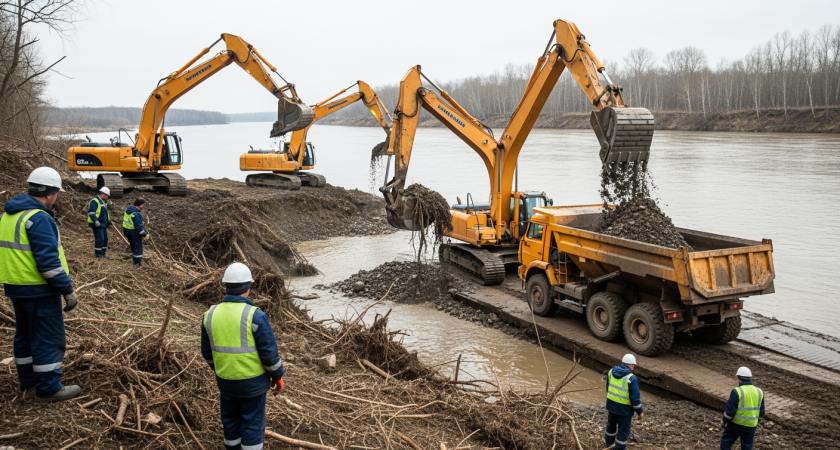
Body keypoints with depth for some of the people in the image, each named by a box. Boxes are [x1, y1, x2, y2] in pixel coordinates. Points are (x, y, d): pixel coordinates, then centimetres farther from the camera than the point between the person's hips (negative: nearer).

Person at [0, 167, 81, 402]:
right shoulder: (39, 218, -20)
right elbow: (48, 261, -23)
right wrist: (68, 290, -18)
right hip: (40, 289, -9)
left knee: (25, 335, 18)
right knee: (49, 338, 0)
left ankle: (29, 383, 28)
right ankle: (48, 388, 7)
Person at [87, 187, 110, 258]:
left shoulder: (103, 202, 20)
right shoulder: (94, 201, -12)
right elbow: (91, 212, -22)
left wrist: (109, 220, 24)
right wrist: (96, 220, -30)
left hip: (103, 224, 10)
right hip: (97, 224, -10)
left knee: (105, 239, 10)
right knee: (99, 239, -10)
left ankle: (103, 253, 18)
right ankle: (98, 254, -3)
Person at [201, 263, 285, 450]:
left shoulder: (211, 314, -4)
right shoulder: (255, 315, -20)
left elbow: (207, 351, 8)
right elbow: (269, 352, -16)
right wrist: (278, 375, -1)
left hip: (225, 379, 5)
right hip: (252, 380, -4)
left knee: (231, 420, 20)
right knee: (252, 423, 9)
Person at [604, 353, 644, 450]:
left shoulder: (612, 372, -4)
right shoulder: (631, 379, -23)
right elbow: (635, 398, -20)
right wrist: (640, 412, -7)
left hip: (611, 404, 6)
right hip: (624, 409, -6)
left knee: (611, 424, 27)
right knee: (623, 429, 12)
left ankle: (609, 442, 46)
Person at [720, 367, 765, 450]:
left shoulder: (737, 391, -17)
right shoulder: (759, 392, 1)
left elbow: (730, 410, -16)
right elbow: (761, 412, 9)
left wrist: (725, 422, -3)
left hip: (737, 424, -5)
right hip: (751, 426, 5)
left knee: (726, 441, 12)